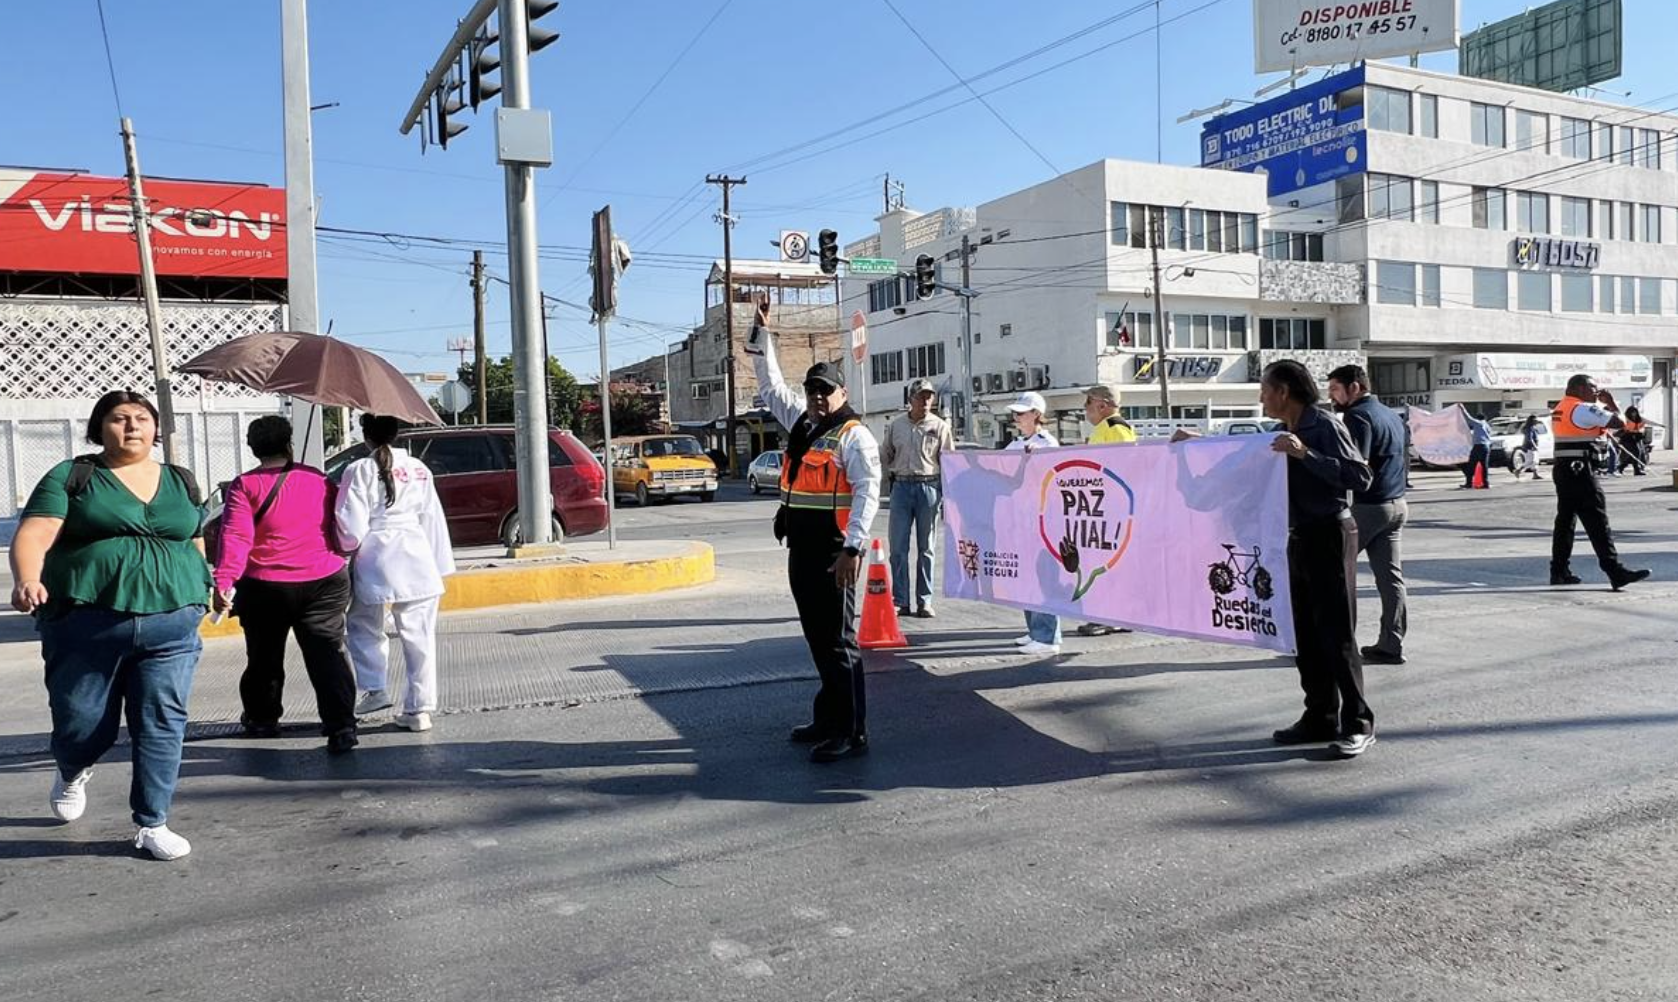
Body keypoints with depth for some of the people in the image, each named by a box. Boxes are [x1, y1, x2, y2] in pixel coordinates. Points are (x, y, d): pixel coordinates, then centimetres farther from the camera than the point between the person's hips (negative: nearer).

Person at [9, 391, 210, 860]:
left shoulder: (181, 482, 14)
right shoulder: (72, 476, 3)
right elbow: (34, 535, -8)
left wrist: (199, 597, 17)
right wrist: (27, 580, -26)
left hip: (171, 625, 2)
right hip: (86, 624, -2)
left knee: (162, 725, -2)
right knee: (83, 726, 7)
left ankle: (152, 825, 12)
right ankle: (71, 774, 44)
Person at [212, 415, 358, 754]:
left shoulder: (244, 486, -3)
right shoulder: (319, 479, 5)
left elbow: (235, 538, -14)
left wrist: (224, 580, -18)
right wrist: (338, 561, 25)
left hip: (266, 587, -1)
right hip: (325, 582, 1)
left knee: (264, 658, 19)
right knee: (328, 654, -1)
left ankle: (261, 719, 35)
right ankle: (341, 726, -13)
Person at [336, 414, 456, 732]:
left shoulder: (360, 471, -7)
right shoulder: (418, 469, 5)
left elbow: (351, 527, -10)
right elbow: (432, 520, 8)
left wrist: (346, 547, 9)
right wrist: (440, 564, 13)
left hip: (376, 561, -3)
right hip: (417, 559, 3)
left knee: (364, 627, 20)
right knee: (419, 636, 6)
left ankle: (375, 689, 13)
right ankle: (419, 708, 8)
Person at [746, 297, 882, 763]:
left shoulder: (854, 435, -9)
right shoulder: (801, 423, 15)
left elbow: (867, 491, -17)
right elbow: (771, 384, 28)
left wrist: (853, 548, -24)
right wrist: (762, 334, 24)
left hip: (833, 554, -8)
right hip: (800, 549, 9)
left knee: (838, 641, -4)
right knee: (817, 639, 16)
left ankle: (850, 732, 3)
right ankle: (828, 719, 27)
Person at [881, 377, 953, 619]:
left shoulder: (940, 426, 2)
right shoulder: (895, 425, 8)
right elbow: (884, 456, 19)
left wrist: (947, 496, -5)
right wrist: (891, 477, 9)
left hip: (929, 487, -2)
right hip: (901, 487, 2)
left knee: (926, 549, 5)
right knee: (898, 547, 0)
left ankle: (924, 601, 12)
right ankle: (900, 601, 6)